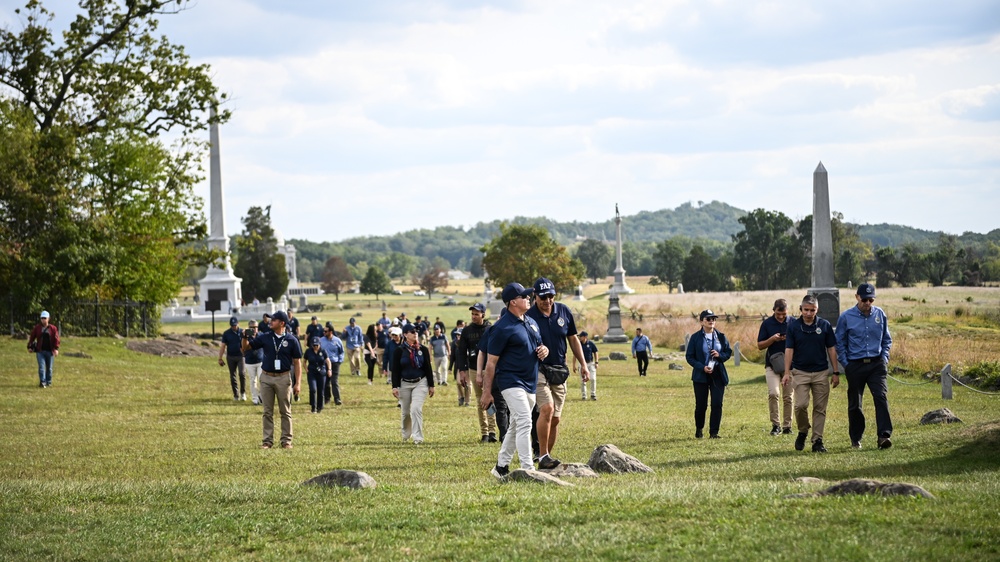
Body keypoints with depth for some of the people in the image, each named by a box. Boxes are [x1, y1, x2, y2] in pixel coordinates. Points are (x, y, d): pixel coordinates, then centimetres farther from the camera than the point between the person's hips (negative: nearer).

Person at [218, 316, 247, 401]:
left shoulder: (242, 332, 2)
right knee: (232, 376, 5)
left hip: (241, 356, -2)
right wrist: (220, 358, 0)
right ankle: (236, 395, 14)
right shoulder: (226, 333, 3)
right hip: (231, 357, 2)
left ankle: (243, 392, 0)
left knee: (242, 373, -17)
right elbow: (223, 346, 4)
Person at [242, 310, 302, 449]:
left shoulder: (291, 340, -3)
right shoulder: (264, 337, 4)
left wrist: (298, 383, -7)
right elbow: (246, 347, 8)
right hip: (267, 378, 2)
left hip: (283, 378, -2)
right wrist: (245, 337, -14)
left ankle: (286, 440, 10)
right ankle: (267, 440, 10)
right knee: (267, 411, 6)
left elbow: (297, 362, -1)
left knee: (285, 411, 4)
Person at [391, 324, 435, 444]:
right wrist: (395, 387, -9)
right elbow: (395, 370, -2)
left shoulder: (423, 349, 2)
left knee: (416, 409, -15)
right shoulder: (399, 351, -3)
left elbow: (428, 368, 6)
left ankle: (418, 437, -14)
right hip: (404, 384, 0)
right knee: (405, 411, 9)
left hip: (420, 383, 0)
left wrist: (431, 385, 5)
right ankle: (406, 435, 30)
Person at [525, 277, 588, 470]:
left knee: (555, 418, 6)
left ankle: (546, 456, 17)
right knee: (547, 408, -23)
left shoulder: (564, 311, 4)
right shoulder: (528, 317, -10)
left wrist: (583, 365, 14)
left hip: (560, 371, 5)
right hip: (538, 370, -5)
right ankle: (543, 456, -17)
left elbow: (573, 339, 15)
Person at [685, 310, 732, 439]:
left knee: (717, 404, -6)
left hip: (718, 375, 2)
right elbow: (689, 357, -2)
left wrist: (720, 355, -10)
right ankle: (699, 429, 26)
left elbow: (728, 352, 12)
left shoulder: (721, 337, 7)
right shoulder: (695, 337, -1)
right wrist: (702, 367, -15)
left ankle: (714, 432, 0)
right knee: (701, 405, 3)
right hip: (701, 375, -2)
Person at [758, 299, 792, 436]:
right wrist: (772, 339, -15)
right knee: (773, 393, -17)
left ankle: (787, 426, 14)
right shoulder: (767, 323, 1)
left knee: (788, 397, 5)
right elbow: (760, 345, 3)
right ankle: (775, 424, -8)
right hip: (772, 364, -1)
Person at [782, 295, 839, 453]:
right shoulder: (793, 326, 0)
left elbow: (831, 349, 6)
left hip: (821, 373, 1)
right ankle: (802, 432, 12)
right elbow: (789, 349, 0)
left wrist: (836, 372, 4)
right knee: (801, 405, -12)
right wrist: (787, 372, -8)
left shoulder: (825, 326, 2)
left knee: (820, 408, 1)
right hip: (800, 372, -1)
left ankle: (817, 440, 6)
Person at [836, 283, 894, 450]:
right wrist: (846, 364, -2)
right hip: (855, 366, -1)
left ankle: (884, 435, -20)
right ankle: (856, 438, 20)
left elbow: (887, 339, 17)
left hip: (877, 364, 1)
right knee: (854, 403, 6)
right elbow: (840, 343, 5)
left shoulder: (880, 314, 6)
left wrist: (884, 358, 5)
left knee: (881, 397, -15)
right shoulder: (846, 317, -1)